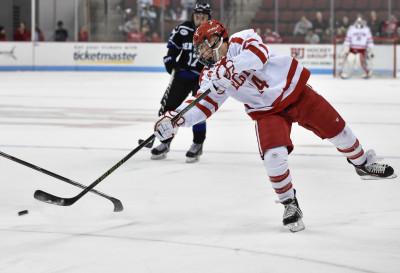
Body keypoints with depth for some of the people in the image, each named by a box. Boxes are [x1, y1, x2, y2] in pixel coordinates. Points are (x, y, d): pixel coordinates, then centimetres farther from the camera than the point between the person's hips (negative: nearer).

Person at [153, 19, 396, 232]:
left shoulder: (241, 39, -16)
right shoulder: (212, 76, -3)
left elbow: (258, 54, -35)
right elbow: (203, 105, -12)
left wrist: (229, 67, -48)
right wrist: (175, 119, -28)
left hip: (294, 89, -2)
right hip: (267, 111, 3)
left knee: (336, 128, 4)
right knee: (274, 156, -21)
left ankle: (363, 164, 33)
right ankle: (290, 204, -1)